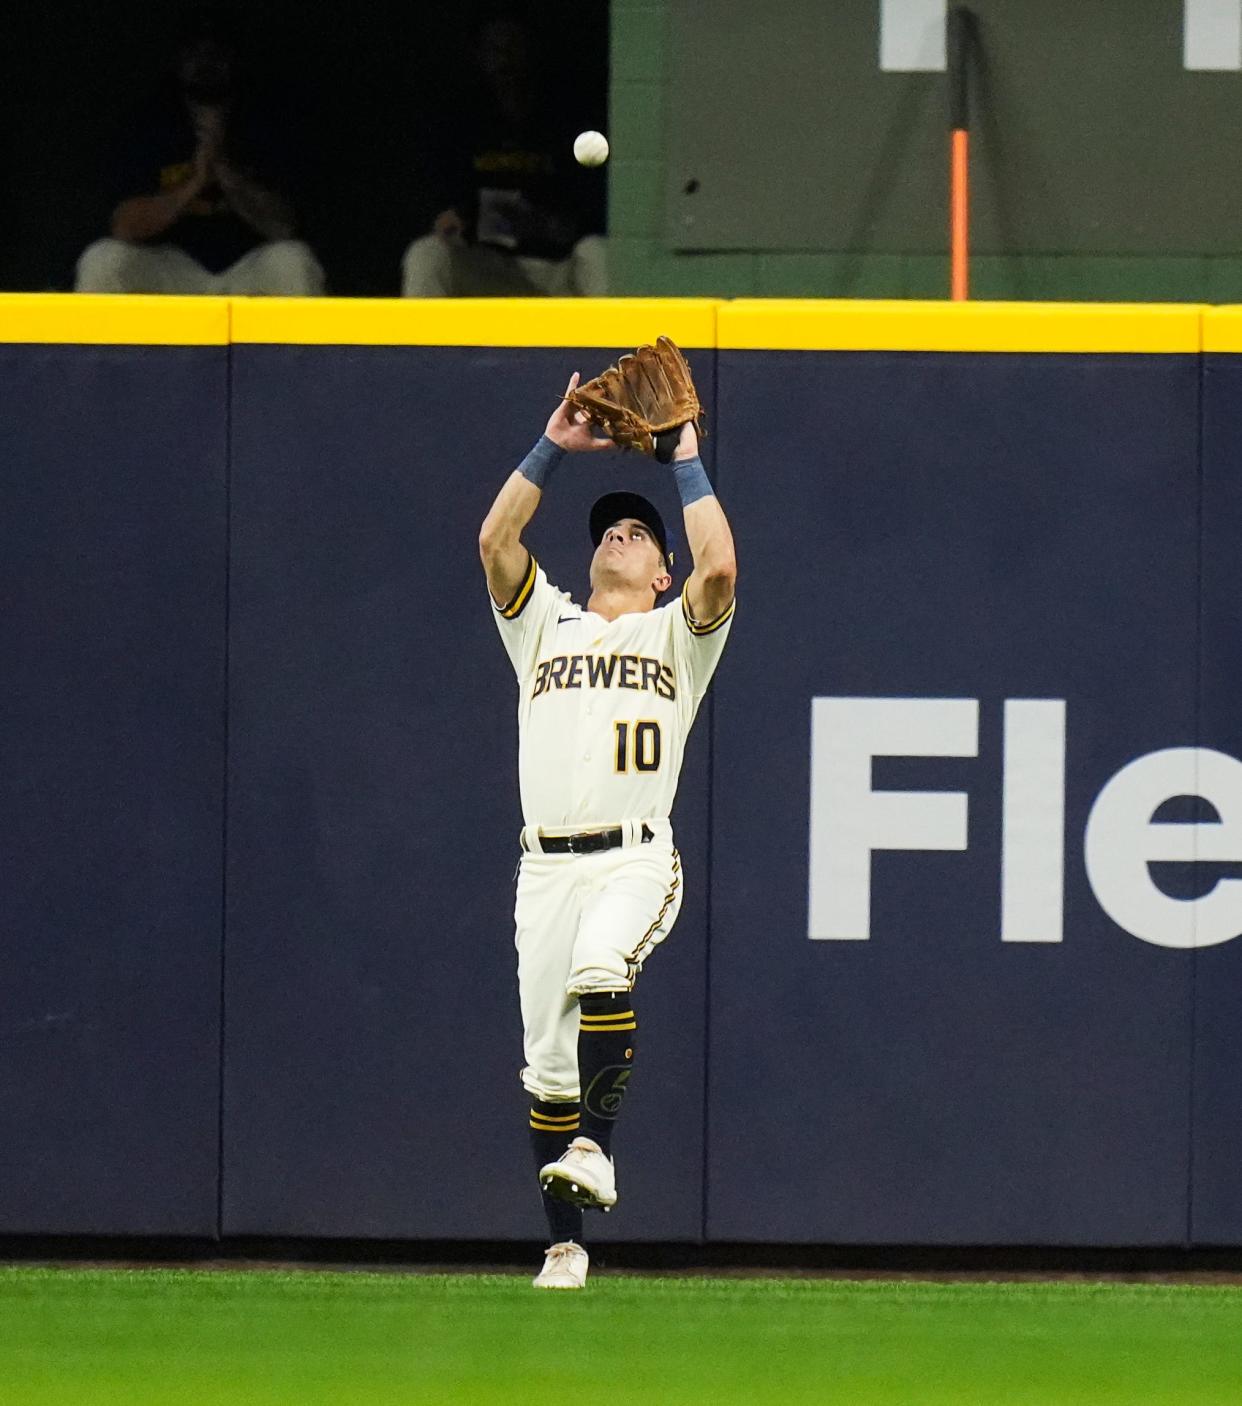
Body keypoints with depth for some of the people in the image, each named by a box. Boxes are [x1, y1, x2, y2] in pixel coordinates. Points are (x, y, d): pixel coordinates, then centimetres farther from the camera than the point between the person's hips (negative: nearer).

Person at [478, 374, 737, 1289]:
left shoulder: (679, 632, 13)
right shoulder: (544, 622, 21)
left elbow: (720, 567, -7)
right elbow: (495, 541, 8)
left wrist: (688, 463, 2)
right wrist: (554, 449, 7)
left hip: (636, 860, -3)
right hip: (548, 863, 3)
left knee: (601, 973, -35)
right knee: (548, 1063, 0)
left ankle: (595, 1149, -32)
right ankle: (566, 1245, 5)